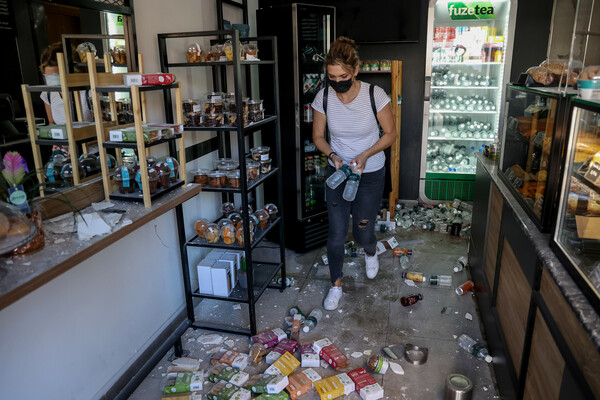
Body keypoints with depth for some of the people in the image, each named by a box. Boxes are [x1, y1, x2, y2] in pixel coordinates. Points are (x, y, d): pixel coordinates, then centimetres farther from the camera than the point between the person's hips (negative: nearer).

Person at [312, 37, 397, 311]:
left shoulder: (374, 95, -19)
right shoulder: (323, 97, -12)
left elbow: (390, 133, -9)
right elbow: (318, 136, 0)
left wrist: (365, 155, -23)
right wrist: (332, 155, -20)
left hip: (371, 173, -1)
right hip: (337, 172, 2)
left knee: (363, 231, 9)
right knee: (336, 233, 3)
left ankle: (370, 252, 49)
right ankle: (336, 285, 25)